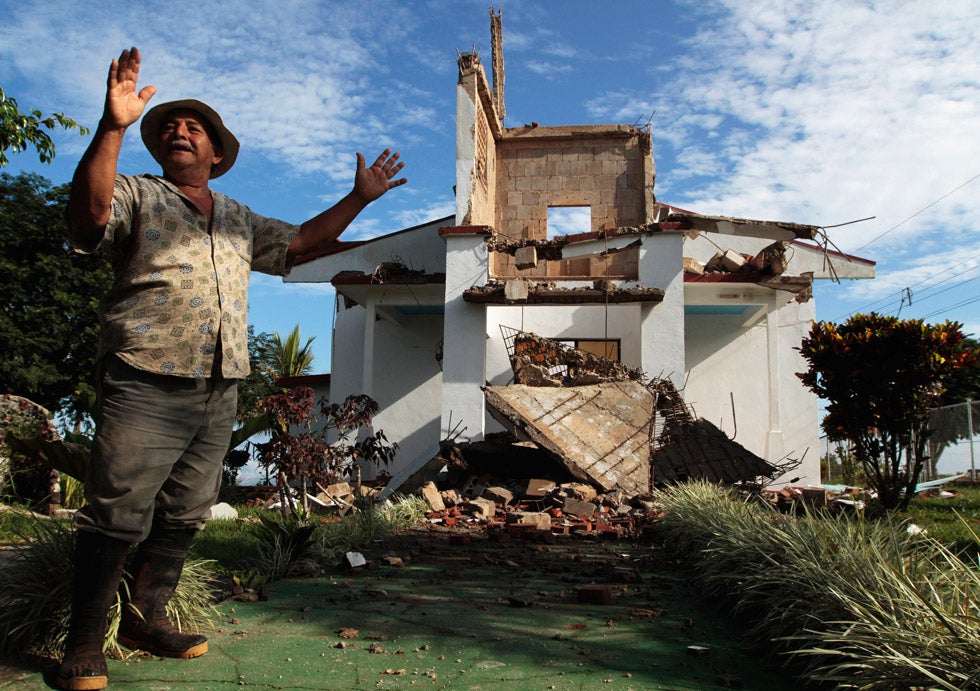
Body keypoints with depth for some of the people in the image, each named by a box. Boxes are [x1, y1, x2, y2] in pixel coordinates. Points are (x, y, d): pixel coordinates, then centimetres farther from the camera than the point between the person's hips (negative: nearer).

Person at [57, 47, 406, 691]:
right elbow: (88, 214, -16)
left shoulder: (239, 219, 23)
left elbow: (300, 241, 29)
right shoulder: (135, 195, 5)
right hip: (147, 389, -6)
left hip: (219, 393, 6)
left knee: (183, 518, 12)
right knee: (116, 518, -4)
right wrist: (114, 126, -26)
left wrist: (358, 198, 24)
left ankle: (146, 618, 27)